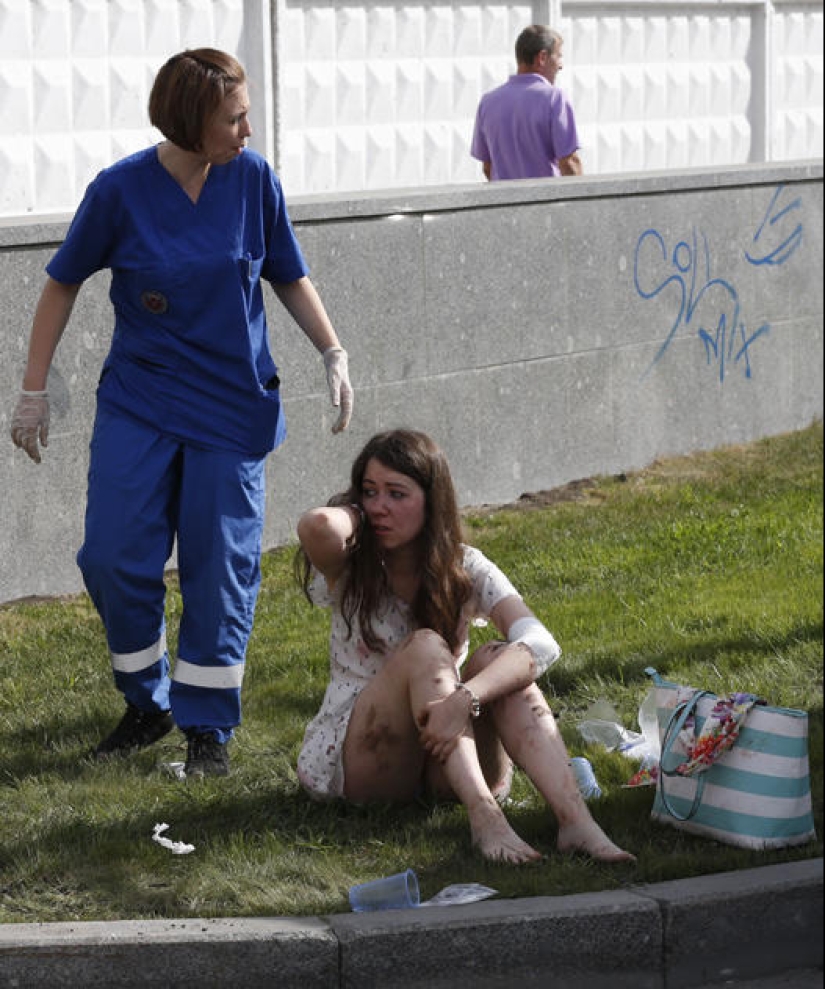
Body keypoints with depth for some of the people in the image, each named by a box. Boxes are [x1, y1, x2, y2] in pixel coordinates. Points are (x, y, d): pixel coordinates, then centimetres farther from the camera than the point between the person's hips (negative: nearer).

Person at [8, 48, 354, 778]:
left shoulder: (253, 179, -7)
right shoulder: (121, 189, -11)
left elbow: (289, 276, 7)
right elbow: (63, 285, 1)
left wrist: (334, 354, -2)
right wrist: (34, 390, 1)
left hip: (232, 406, 0)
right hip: (137, 404, 0)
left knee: (221, 568, 1)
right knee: (114, 560, -3)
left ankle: (208, 727, 14)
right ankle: (148, 703, 20)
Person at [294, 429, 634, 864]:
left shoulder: (465, 569, -3)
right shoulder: (351, 571, -5)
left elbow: (540, 644, -23)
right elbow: (317, 526, -33)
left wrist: (465, 698, -40)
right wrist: (356, 515, -9)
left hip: (444, 769, 2)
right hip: (356, 766, -2)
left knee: (496, 659, -25)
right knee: (424, 646, -28)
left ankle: (575, 819, -44)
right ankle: (483, 816, -48)